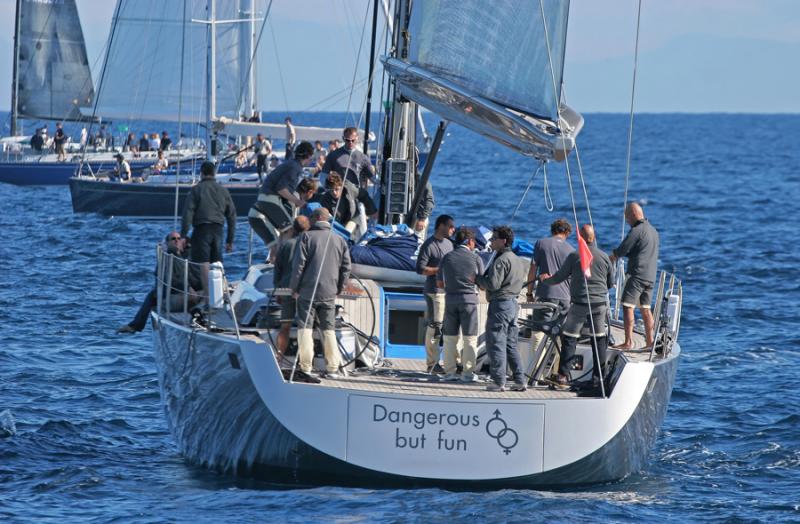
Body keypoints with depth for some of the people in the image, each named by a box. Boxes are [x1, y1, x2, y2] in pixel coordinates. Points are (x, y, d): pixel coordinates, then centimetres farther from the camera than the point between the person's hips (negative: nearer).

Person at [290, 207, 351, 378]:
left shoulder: (306, 237, -4)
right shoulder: (339, 240, 9)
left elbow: (298, 264, -9)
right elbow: (346, 267, 9)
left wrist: (295, 287, -1)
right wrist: (338, 289, 16)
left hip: (307, 292, -4)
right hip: (329, 293, 4)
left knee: (305, 328, 1)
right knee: (329, 330, 10)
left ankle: (306, 367, -4)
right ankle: (332, 368, 6)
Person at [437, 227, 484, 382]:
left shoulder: (447, 257, 5)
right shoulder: (475, 258, -2)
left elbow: (439, 283, 8)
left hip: (450, 299, 2)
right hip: (469, 299, -2)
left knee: (450, 337, 9)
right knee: (470, 338, 3)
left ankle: (450, 371, 8)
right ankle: (468, 372, 0)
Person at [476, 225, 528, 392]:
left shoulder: (501, 260, -16)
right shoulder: (518, 260, 15)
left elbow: (493, 284, -22)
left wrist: (477, 279, -3)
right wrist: (483, 283, 19)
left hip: (500, 303, -9)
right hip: (513, 302, 9)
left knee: (496, 344, -4)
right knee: (511, 344, 13)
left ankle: (499, 382, -5)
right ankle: (519, 381, 11)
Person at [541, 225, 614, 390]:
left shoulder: (574, 256, -7)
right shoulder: (604, 257, 2)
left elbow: (559, 277, 2)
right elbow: (611, 283, 11)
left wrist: (546, 280, 23)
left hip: (579, 304, -2)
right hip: (600, 304, 2)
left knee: (569, 339, 6)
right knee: (599, 339, 11)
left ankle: (563, 376, 1)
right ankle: (598, 377, 11)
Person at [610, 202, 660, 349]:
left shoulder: (636, 231, -12)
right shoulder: (653, 230, 17)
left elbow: (621, 251, -11)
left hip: (637, 275, -9)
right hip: (650, 276, 9)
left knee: (627, 306, -9)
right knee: (645, 308, 13)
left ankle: (628, 341, -16)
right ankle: (649, 341, 14)